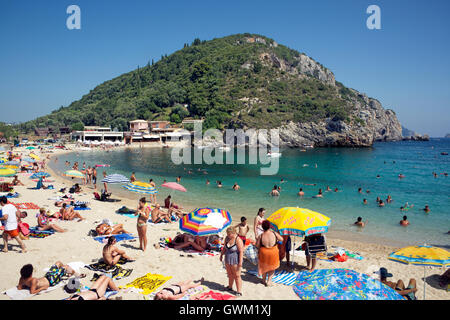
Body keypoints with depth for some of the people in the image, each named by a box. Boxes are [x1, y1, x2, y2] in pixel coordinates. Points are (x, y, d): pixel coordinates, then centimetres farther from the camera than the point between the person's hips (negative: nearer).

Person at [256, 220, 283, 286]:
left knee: (264, 266, 24)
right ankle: (269, 281, 20)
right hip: (273, 253, 0)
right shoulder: (274, 234, -16)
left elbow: (257, 246, -8)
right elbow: (281, 239, -2)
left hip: (264, 253, 0)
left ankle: (264, 280, 39)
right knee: (272, 267, 22)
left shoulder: (261, 236, -17)